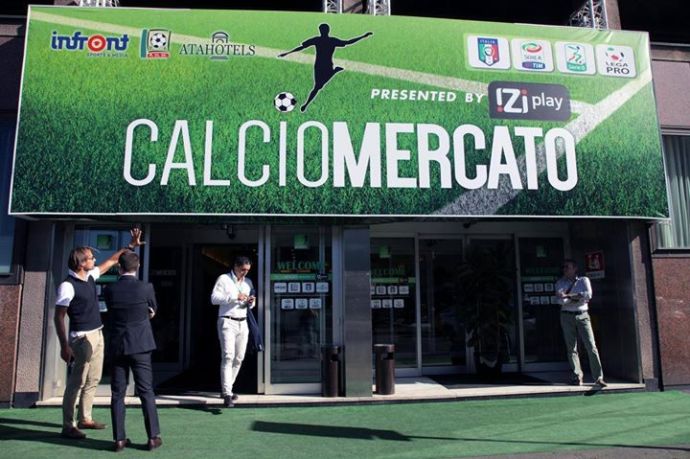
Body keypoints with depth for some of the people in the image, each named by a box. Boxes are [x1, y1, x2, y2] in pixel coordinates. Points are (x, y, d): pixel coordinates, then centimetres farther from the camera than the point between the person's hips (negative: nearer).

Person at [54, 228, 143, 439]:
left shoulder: (90, 276, 6)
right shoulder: (68, 286, -17)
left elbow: (111, 260, 20)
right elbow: (58, 317, -17)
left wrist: (131, 246, 19)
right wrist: (64, 345, -21)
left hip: (97, 335, 9)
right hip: (82, 338, -9)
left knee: (93, 380, 14)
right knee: (76, 382, -4)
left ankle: (85, 418, 25)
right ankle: (68, 426, 4)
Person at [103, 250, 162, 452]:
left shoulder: (109, 290, -3)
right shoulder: (146, 288, -10)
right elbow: (153, 310, 8)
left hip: (116, 346, 2)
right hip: (140, 346, -2)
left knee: (117, 394, 9)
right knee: (146, 392, 5)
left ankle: (119, 439, 13)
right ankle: (153, 437, 8)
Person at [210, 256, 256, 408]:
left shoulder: (248, 282, 17)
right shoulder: (224, 279, -1)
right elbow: (214, 298, -11)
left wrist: (250, 302, -1)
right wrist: (234, 297, -19)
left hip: (243, 323, 6)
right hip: (227, 322, -6)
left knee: (239, 358, 8)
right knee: (228, 356, -16)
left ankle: (226, 389, 23)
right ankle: (227, 395, -18)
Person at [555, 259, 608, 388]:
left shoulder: (584, 280, 9)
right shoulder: (560, 283, 9)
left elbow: (588, 295, -8)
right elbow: (561, 300, -5)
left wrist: (569, 296, -10)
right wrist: (578, 297, -11)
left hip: (582, 315, -1)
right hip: (567, 316, 1)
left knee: (591, 346, -8)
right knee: (571, 348, 1)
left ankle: (598, 377, -6)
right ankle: (577, 376, 7)